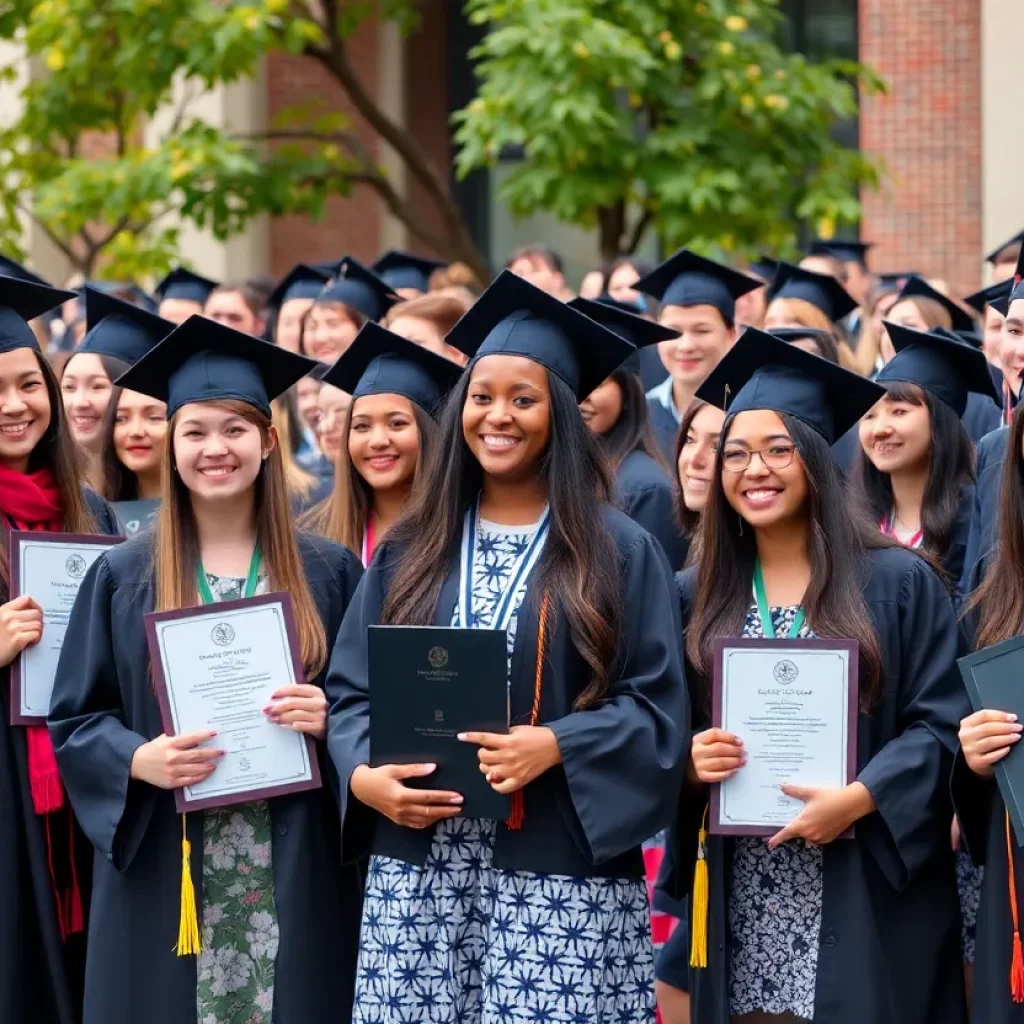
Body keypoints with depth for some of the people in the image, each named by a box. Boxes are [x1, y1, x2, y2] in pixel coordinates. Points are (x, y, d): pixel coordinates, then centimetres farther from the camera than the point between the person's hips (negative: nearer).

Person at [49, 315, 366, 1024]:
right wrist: (139, 761, -15)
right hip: (164, 875, 0)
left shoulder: (328, 573, 5)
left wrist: (330, 723, -12)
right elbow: (73, 721, 3)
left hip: (296, 877, 0)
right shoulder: (122, 577, 4)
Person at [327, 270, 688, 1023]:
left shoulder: (619, 552, 3)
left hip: (561, 874, -3)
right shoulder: (411, 549, 12)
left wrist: (554, 747, -18)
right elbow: (352, 689, 10)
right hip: (418, 870, 3)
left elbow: (655, 707, -3)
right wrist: (366, 776, -10)